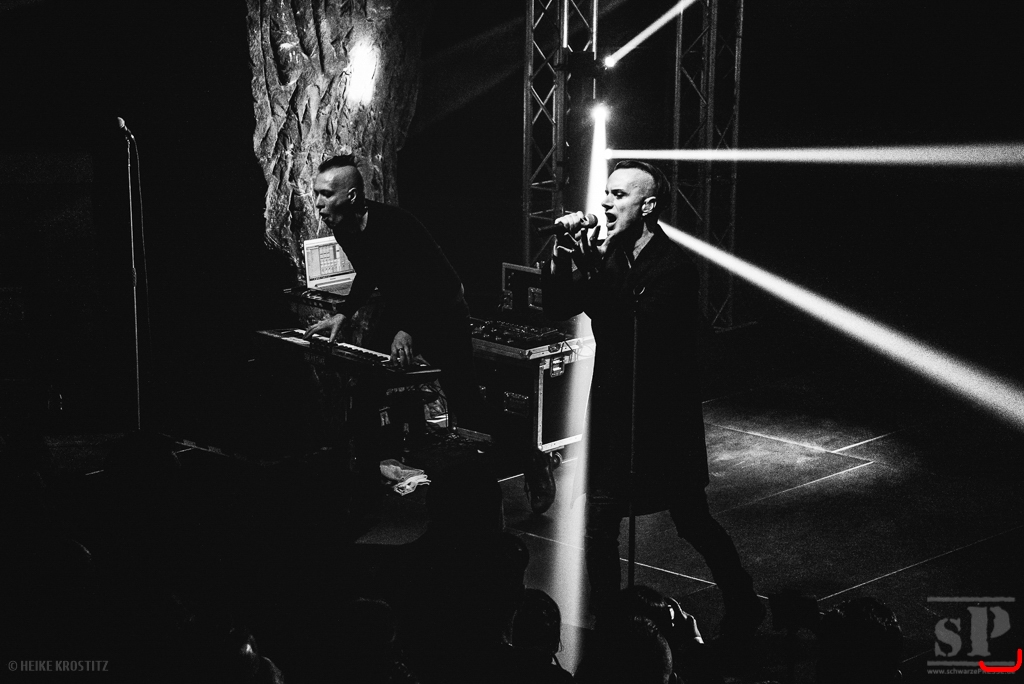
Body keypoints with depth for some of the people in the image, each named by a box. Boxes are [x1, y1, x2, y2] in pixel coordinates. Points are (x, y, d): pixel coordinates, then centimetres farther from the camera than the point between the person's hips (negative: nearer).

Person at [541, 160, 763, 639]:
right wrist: (562, 256, -10)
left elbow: (635, 326, -27)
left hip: (664, 419, -6)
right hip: (613, 415, 6)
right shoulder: (608, 258, 5)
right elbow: (557, 308, 4)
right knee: (599, 523, 2)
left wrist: (592, 271, -31)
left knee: (693, 523, 7)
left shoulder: (674, 267, -15)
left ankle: (743, 608, 28)